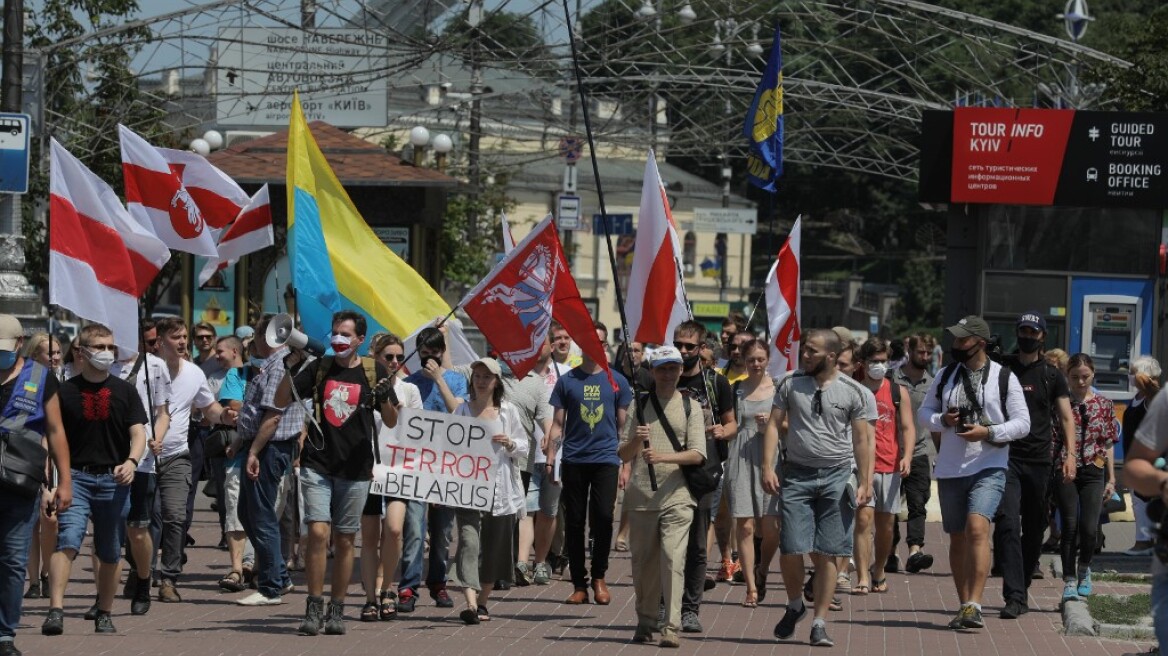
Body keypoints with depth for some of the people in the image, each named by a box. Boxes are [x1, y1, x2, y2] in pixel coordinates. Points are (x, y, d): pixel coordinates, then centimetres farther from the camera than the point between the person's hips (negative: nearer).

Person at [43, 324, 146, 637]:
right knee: (66, 540, -19)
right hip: (76, 476, -2)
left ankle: (104, 614, 21)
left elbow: (138, 433, 4)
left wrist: (131, 461, -17)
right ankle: (55, 609, -26)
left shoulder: (124, 391, 9)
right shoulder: (65, 392, 4)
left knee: (110, 552, 8)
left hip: (114, 479, 2)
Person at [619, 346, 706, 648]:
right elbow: (623, 455, 9)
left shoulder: (690, 407, 6)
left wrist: (663, 456, -17)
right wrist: (636, 441, -12)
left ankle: (671, 627, -16)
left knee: (673, 559, -13)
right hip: (642, 496, 2)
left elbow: (697, 454, -2)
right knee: (643, 561, 7)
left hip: (676, 496, -2)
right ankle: (645, 622, 21)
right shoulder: (640, 405, 11)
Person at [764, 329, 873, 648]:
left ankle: (819, 622, 6)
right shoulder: (790, 383, 4)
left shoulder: (852, 391, 1)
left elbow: (861, 439, 3)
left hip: (836, 477, -1)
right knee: (790, 549, -5)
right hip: (797, 474, 1)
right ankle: (795, 606, 21)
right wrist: (767, 467, -6)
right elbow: (774, 425, 5)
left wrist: (865, 482, -2)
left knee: (827, 554, -1)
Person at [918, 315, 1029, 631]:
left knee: (977, 527, -23)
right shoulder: (945, 377, 10)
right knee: (957, 538, 9)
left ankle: (974, 605, -27)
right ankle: (965, 606, 20)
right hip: (950, 470, 5)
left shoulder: (1004, 378, -2)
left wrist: (988, 432, -17)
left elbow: (1022, 423, -3)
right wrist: (942, 420, -7)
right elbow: (925, 412, 16)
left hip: (988, 468, -5)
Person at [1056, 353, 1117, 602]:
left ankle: (1084, 569, 21)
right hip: (1065, 472, -1)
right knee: (1070, 527, -4)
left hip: (1094, 472, 1)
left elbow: (1109, 444, 10)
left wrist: (1111, 479, 8)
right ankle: (1069, 580, 5)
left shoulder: (1104, 405, 7)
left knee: (1089, 529, -7)